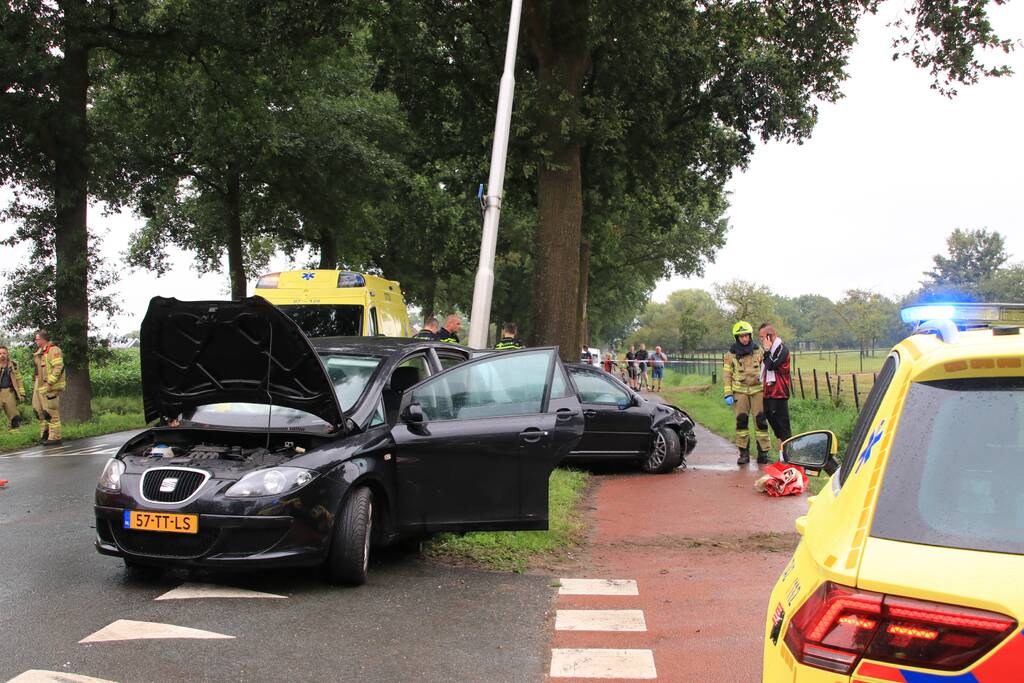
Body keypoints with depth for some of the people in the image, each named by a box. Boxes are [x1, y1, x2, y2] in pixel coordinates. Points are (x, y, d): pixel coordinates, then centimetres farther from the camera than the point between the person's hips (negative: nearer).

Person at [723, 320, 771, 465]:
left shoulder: (758, 350, 6)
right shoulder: (731, 354, 1)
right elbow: (726, 375, 2)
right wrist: (728, 394, -5)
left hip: (758, 389, 1)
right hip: (740, 391, -1)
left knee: (761, 421, -3)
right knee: (741, 421, -4)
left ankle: (763, 453, 2)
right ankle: (744, 453, 3)